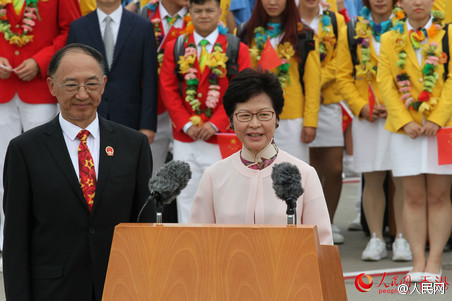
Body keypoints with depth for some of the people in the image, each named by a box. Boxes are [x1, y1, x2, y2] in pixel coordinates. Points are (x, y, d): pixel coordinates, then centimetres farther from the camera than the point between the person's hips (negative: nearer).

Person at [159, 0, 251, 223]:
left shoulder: (238, 49, 3)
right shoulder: (174, 48, 8)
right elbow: (167, 90, 3)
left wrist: (215, 123, -13)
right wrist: (186, 124, -9)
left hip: (220, 137, -2)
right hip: (184, 138, 2)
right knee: (186, 195, 5)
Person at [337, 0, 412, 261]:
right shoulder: (352, 33, 9)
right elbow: (344, 75, 8)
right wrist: (361, 106, -5)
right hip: (366, 116, 2)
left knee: (403, 179, -2)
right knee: (372, 179, 4)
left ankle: (402, 239, 4)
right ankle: (376, 239, 10)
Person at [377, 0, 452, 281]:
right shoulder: (390, 39, 8)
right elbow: (386, 82, 2)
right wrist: (404, 121, -9)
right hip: (405, 129, 1)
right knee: (414, 197, 2)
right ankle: (419, 260, 5)